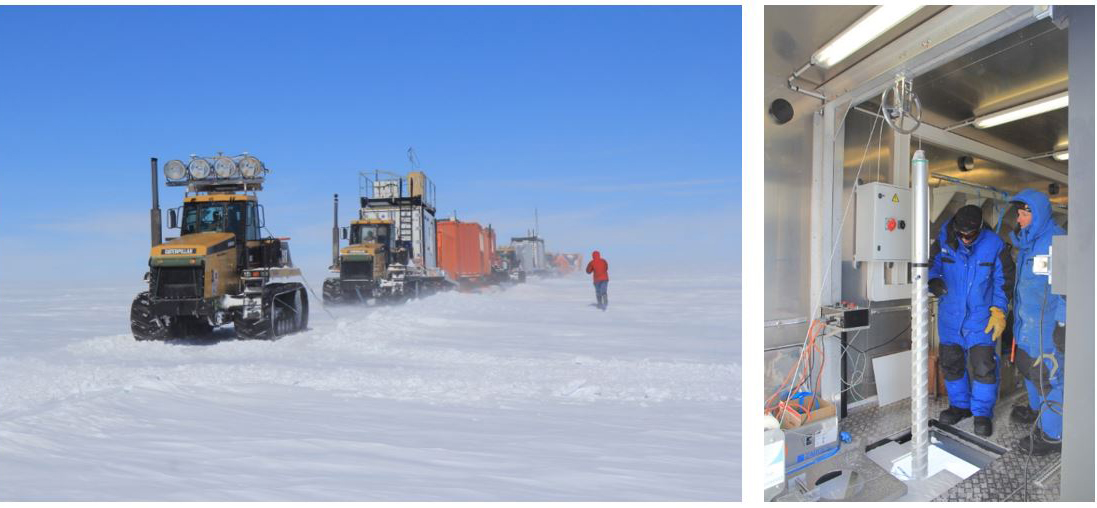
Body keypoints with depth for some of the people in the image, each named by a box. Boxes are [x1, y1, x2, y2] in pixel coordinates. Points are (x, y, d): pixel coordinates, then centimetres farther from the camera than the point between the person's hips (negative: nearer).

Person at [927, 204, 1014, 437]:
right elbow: (932, 265, 6)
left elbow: (1003, 282, -3)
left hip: (981, 317, -2)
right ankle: (959, 405, 30)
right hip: (950, 316, 3)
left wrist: (998, 312, -9)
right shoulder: (944, 240, -5)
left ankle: (982, 413, 15)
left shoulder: (995, 245, -8)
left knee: (983, 367, -3)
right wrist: (933, 280, -16)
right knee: (951, 364, 12)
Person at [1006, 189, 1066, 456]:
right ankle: (1036, 409, 44)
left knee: (1049, 376, -2)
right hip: (1027, 320, 9)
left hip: (1048, 325, -9)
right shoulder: (1027, 241, 11)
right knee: (1028, 366, 24)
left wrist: (1063, 323, -21)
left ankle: (1052, 434, 9)